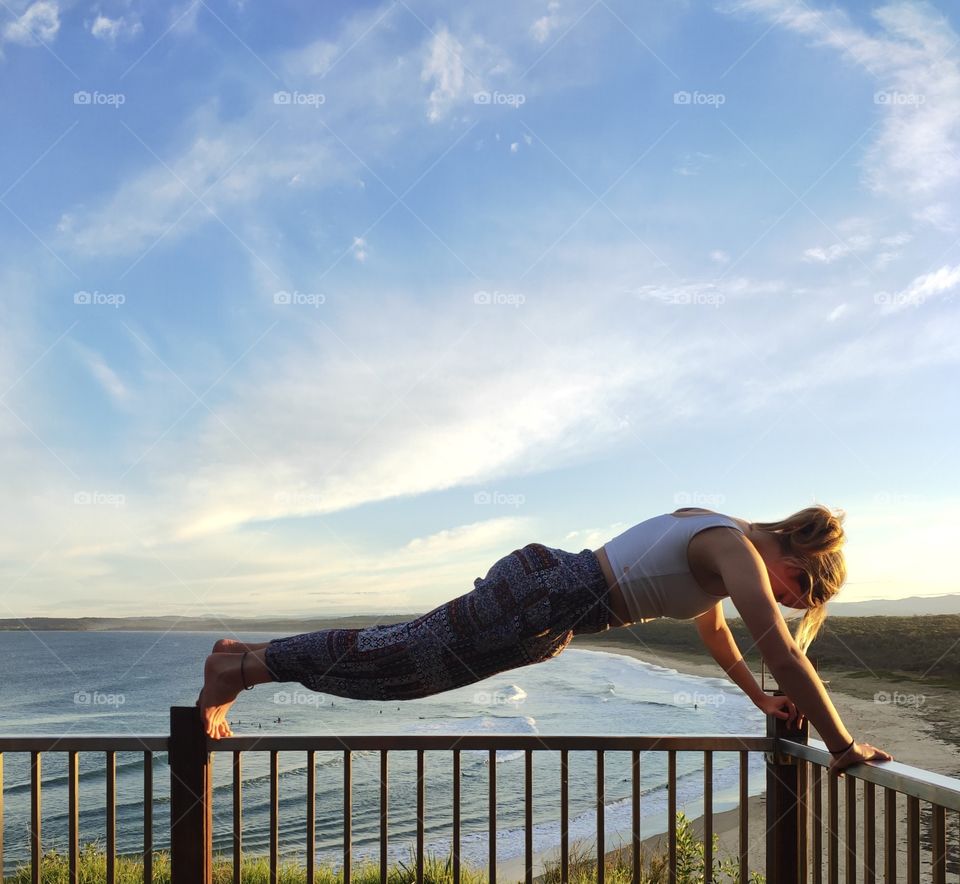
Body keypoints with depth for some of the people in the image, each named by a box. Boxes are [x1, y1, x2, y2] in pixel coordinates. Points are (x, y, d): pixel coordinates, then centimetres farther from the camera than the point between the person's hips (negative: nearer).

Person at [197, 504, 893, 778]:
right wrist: (844, 746, -14)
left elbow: (713, 627, 32)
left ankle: (246, 656, 20)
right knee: (405, 659, -2)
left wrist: (759, 698, 36)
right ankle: (243, 667, 6)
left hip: (545, 579, 9)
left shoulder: (717, 538, 16)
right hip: (547, 604, -9)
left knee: (406, 648, 13)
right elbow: (783, 651, -20)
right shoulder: (739, 553, -12)